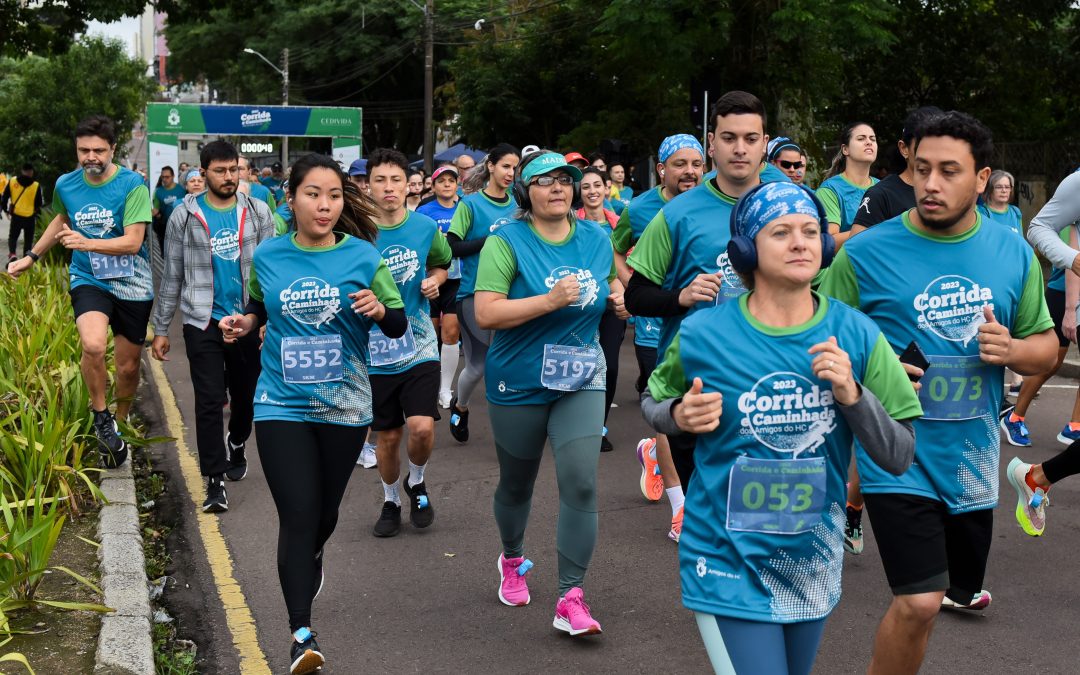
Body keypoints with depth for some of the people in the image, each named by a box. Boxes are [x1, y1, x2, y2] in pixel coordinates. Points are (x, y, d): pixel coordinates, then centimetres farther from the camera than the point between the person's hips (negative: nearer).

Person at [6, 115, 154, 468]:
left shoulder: (132, 185, -14)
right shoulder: (65, 185, -2)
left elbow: (132, 241, -20)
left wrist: (86, 243, -33)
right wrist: (31, 257, 27)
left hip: (132, 285, -1)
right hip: (88, 280, 1)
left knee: (128, 367, 9)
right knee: (93, 345, -28)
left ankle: (119, 423, 37)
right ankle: (101, 417, -4)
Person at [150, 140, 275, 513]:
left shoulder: (257, 212, 2)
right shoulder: (185, 215, -1)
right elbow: (172, 276, 4)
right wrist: (161, 329, 3)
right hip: (203, 324, -2)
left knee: (245, 395, 15)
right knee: (209, 401, -6)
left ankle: (236, 445, 44)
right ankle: (214, 479, 0)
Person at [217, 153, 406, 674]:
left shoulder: (363, 256, -7)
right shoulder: (267, 257, -3)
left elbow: (399, 326, -1)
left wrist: (381, 309, -22)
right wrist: (243, 322, -3)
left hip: (345, 407, 1)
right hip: (281, 406, -1)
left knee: (325, 513, 17)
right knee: (298, 515, -11)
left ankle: (309, 560, 52)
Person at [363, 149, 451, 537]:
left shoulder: (426, 227, -2)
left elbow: (442, 261, 19)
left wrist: (435, 280, -2)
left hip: (419, 346, 0)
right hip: (375, 351, 0)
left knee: (421, 428, -14)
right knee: (388, 436, 9)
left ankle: (416, 482, 17)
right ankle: (391, 501, 34)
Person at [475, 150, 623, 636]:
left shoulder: (597, 239, 2)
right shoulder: (507, 242, -12)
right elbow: (486, 314, -21)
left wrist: (615, 297, -2)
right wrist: (550, 300, -29)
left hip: (581, 381, 2)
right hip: (519, 385, -2)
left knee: (580, 482, -13)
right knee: (516, 484, 16)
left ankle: (570, 599, -7)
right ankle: (513, 560, 46)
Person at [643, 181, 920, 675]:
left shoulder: (855, 334, -7)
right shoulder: (703, 335, -11)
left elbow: (900, 457, -5)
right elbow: (652, 400, 8)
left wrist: (852, 394, -21)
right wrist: (679, 416, -14)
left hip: (814, 563, 3)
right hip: (729, 562, -3)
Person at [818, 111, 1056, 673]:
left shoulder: (1013, 252, 2)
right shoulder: (866, 253, -9)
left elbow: (1046, 347, 10)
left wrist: (1012, 349, -11)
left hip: (972, 457, 4)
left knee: (957, 591, 18)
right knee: (919, 604, -13)